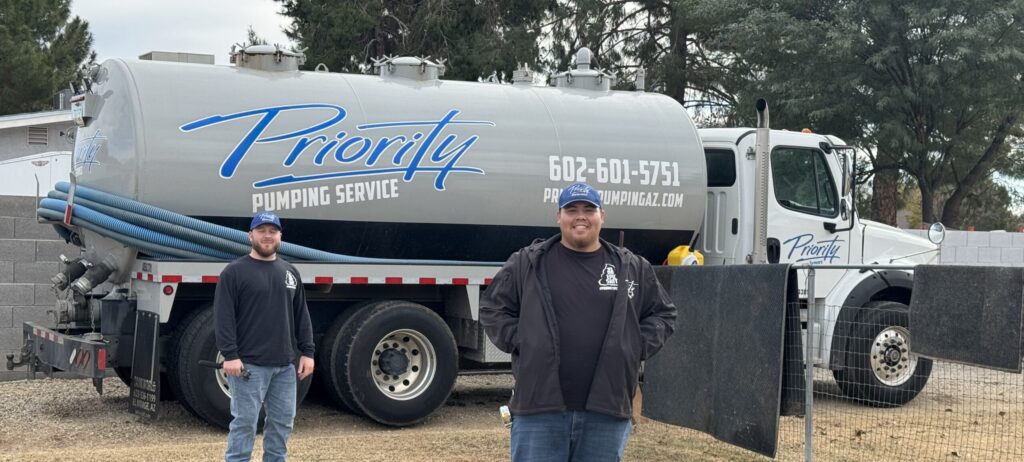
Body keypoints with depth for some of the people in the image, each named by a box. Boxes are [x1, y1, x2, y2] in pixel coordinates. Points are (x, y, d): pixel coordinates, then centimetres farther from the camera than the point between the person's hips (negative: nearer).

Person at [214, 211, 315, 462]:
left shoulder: (289, 272, 15)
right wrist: (230, 355, -17)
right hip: (249, 364, -6)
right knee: (245, 422, -5)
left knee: (283, 421, 9)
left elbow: (301, 316, 16)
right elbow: (223, 317, -9)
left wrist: (307, 352, 8)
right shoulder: (235, 272, -3)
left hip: (285, 365, 6)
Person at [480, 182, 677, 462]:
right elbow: (493, 308, 9)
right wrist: (519, 342, -3)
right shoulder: (528, 263, 5)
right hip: (539, 407, -2)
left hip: (607, 409, 2)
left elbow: (662, 315, 17)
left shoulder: (633, 268, 10)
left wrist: (636, 346, 2)